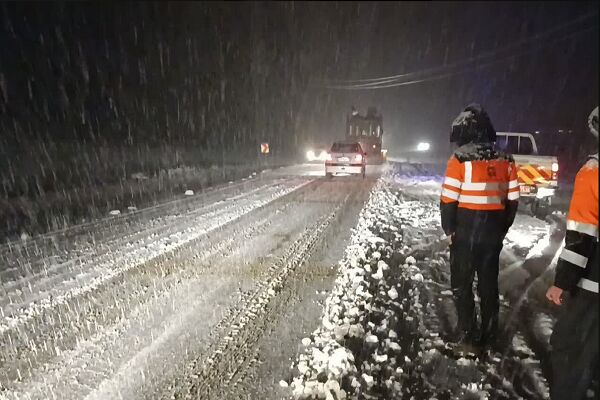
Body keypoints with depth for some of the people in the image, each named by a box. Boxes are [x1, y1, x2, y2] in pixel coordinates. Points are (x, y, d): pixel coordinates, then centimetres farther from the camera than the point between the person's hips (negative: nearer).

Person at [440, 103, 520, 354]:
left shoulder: (460, 160, -14)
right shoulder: (506, 161, 4)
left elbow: (449, 199, -15)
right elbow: (512, 200, 8)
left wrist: (448, 229, -4)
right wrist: (502, 228, 17)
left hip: (465, 233, -5)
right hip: (493, 233, 6)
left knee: (462, 285, 7)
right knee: (489, 284, 17)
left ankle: (469, 339, 13)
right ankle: (488, 335, 29)